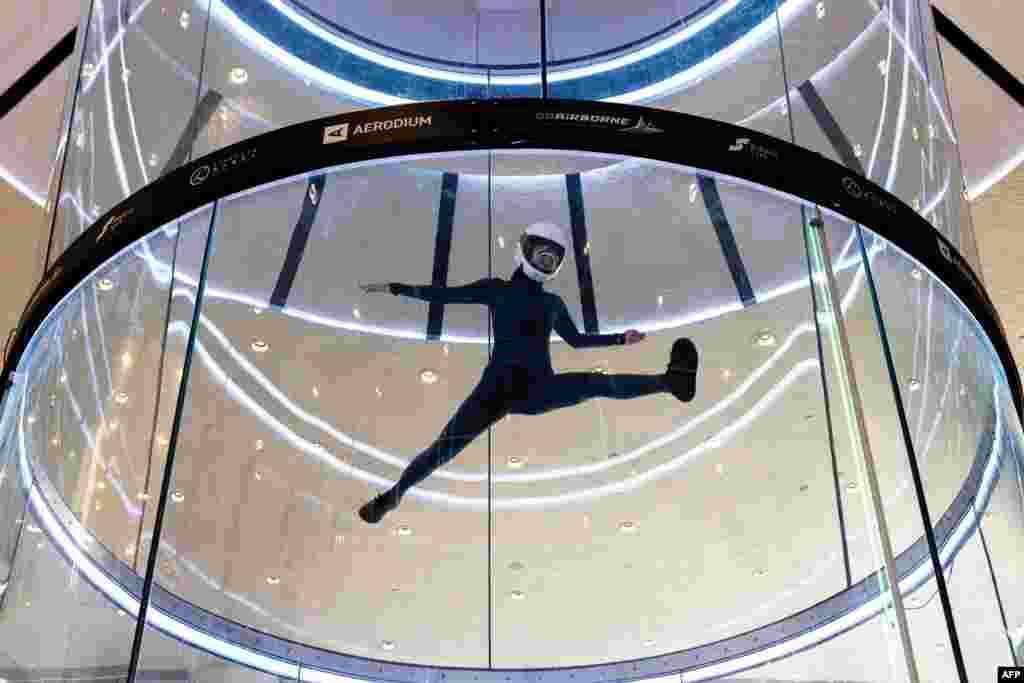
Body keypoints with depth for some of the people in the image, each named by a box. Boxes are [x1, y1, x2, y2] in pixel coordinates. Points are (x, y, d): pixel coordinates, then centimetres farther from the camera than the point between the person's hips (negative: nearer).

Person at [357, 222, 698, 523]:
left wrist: (620, 339, 29)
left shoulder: (553, 303, 20)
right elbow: (443, 294, 6)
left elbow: (577, 340, 33)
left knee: (597, 383, -25)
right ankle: (395, 493, 6)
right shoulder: (497, 289, 11)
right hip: (497, 388, -1)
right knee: (444, 449, -11)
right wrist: (394, 287, 0)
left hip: (539, 389, 2)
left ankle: (670, 380, -36)